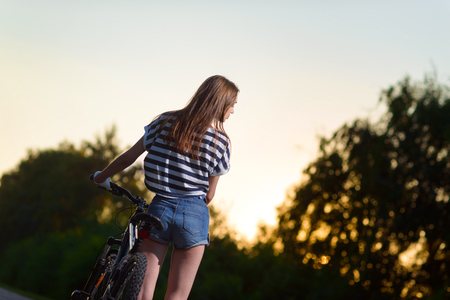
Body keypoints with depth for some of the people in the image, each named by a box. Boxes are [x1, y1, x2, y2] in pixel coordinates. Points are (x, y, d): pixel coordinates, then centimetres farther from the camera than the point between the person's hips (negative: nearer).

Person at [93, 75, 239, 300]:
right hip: (194, 215, -2)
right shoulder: (222, 142, -2)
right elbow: (209, 195, 5)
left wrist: (101, 177, 24)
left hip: (159, 208, 2)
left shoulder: (165, 121, 3)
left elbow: (128, 157, 8)